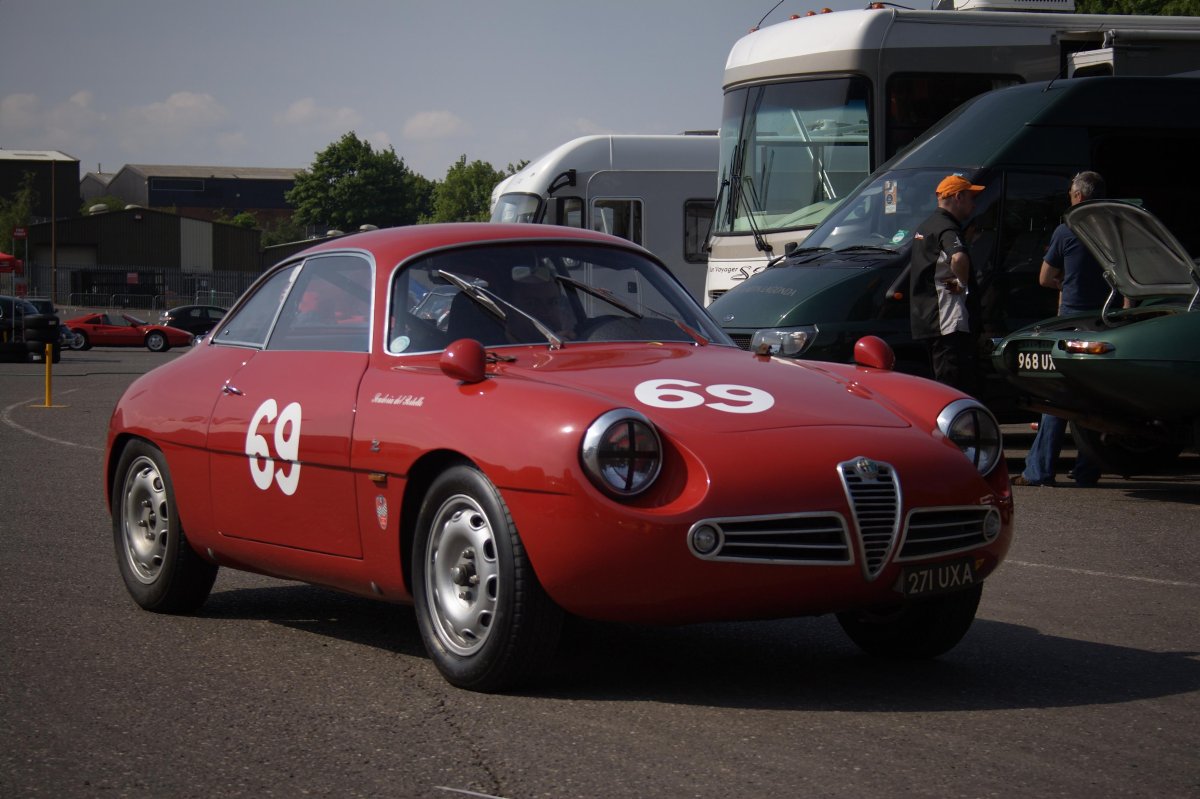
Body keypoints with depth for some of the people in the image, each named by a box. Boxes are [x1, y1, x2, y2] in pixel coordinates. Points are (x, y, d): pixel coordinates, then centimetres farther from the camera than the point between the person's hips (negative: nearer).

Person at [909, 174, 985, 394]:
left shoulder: (926, 226, 20)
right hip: (950, 322, -10)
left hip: (926, 319, 10)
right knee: (956, 388, -12)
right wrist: (963, 284, -17)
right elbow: (958, 258, -35)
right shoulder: (947, 228, -13)